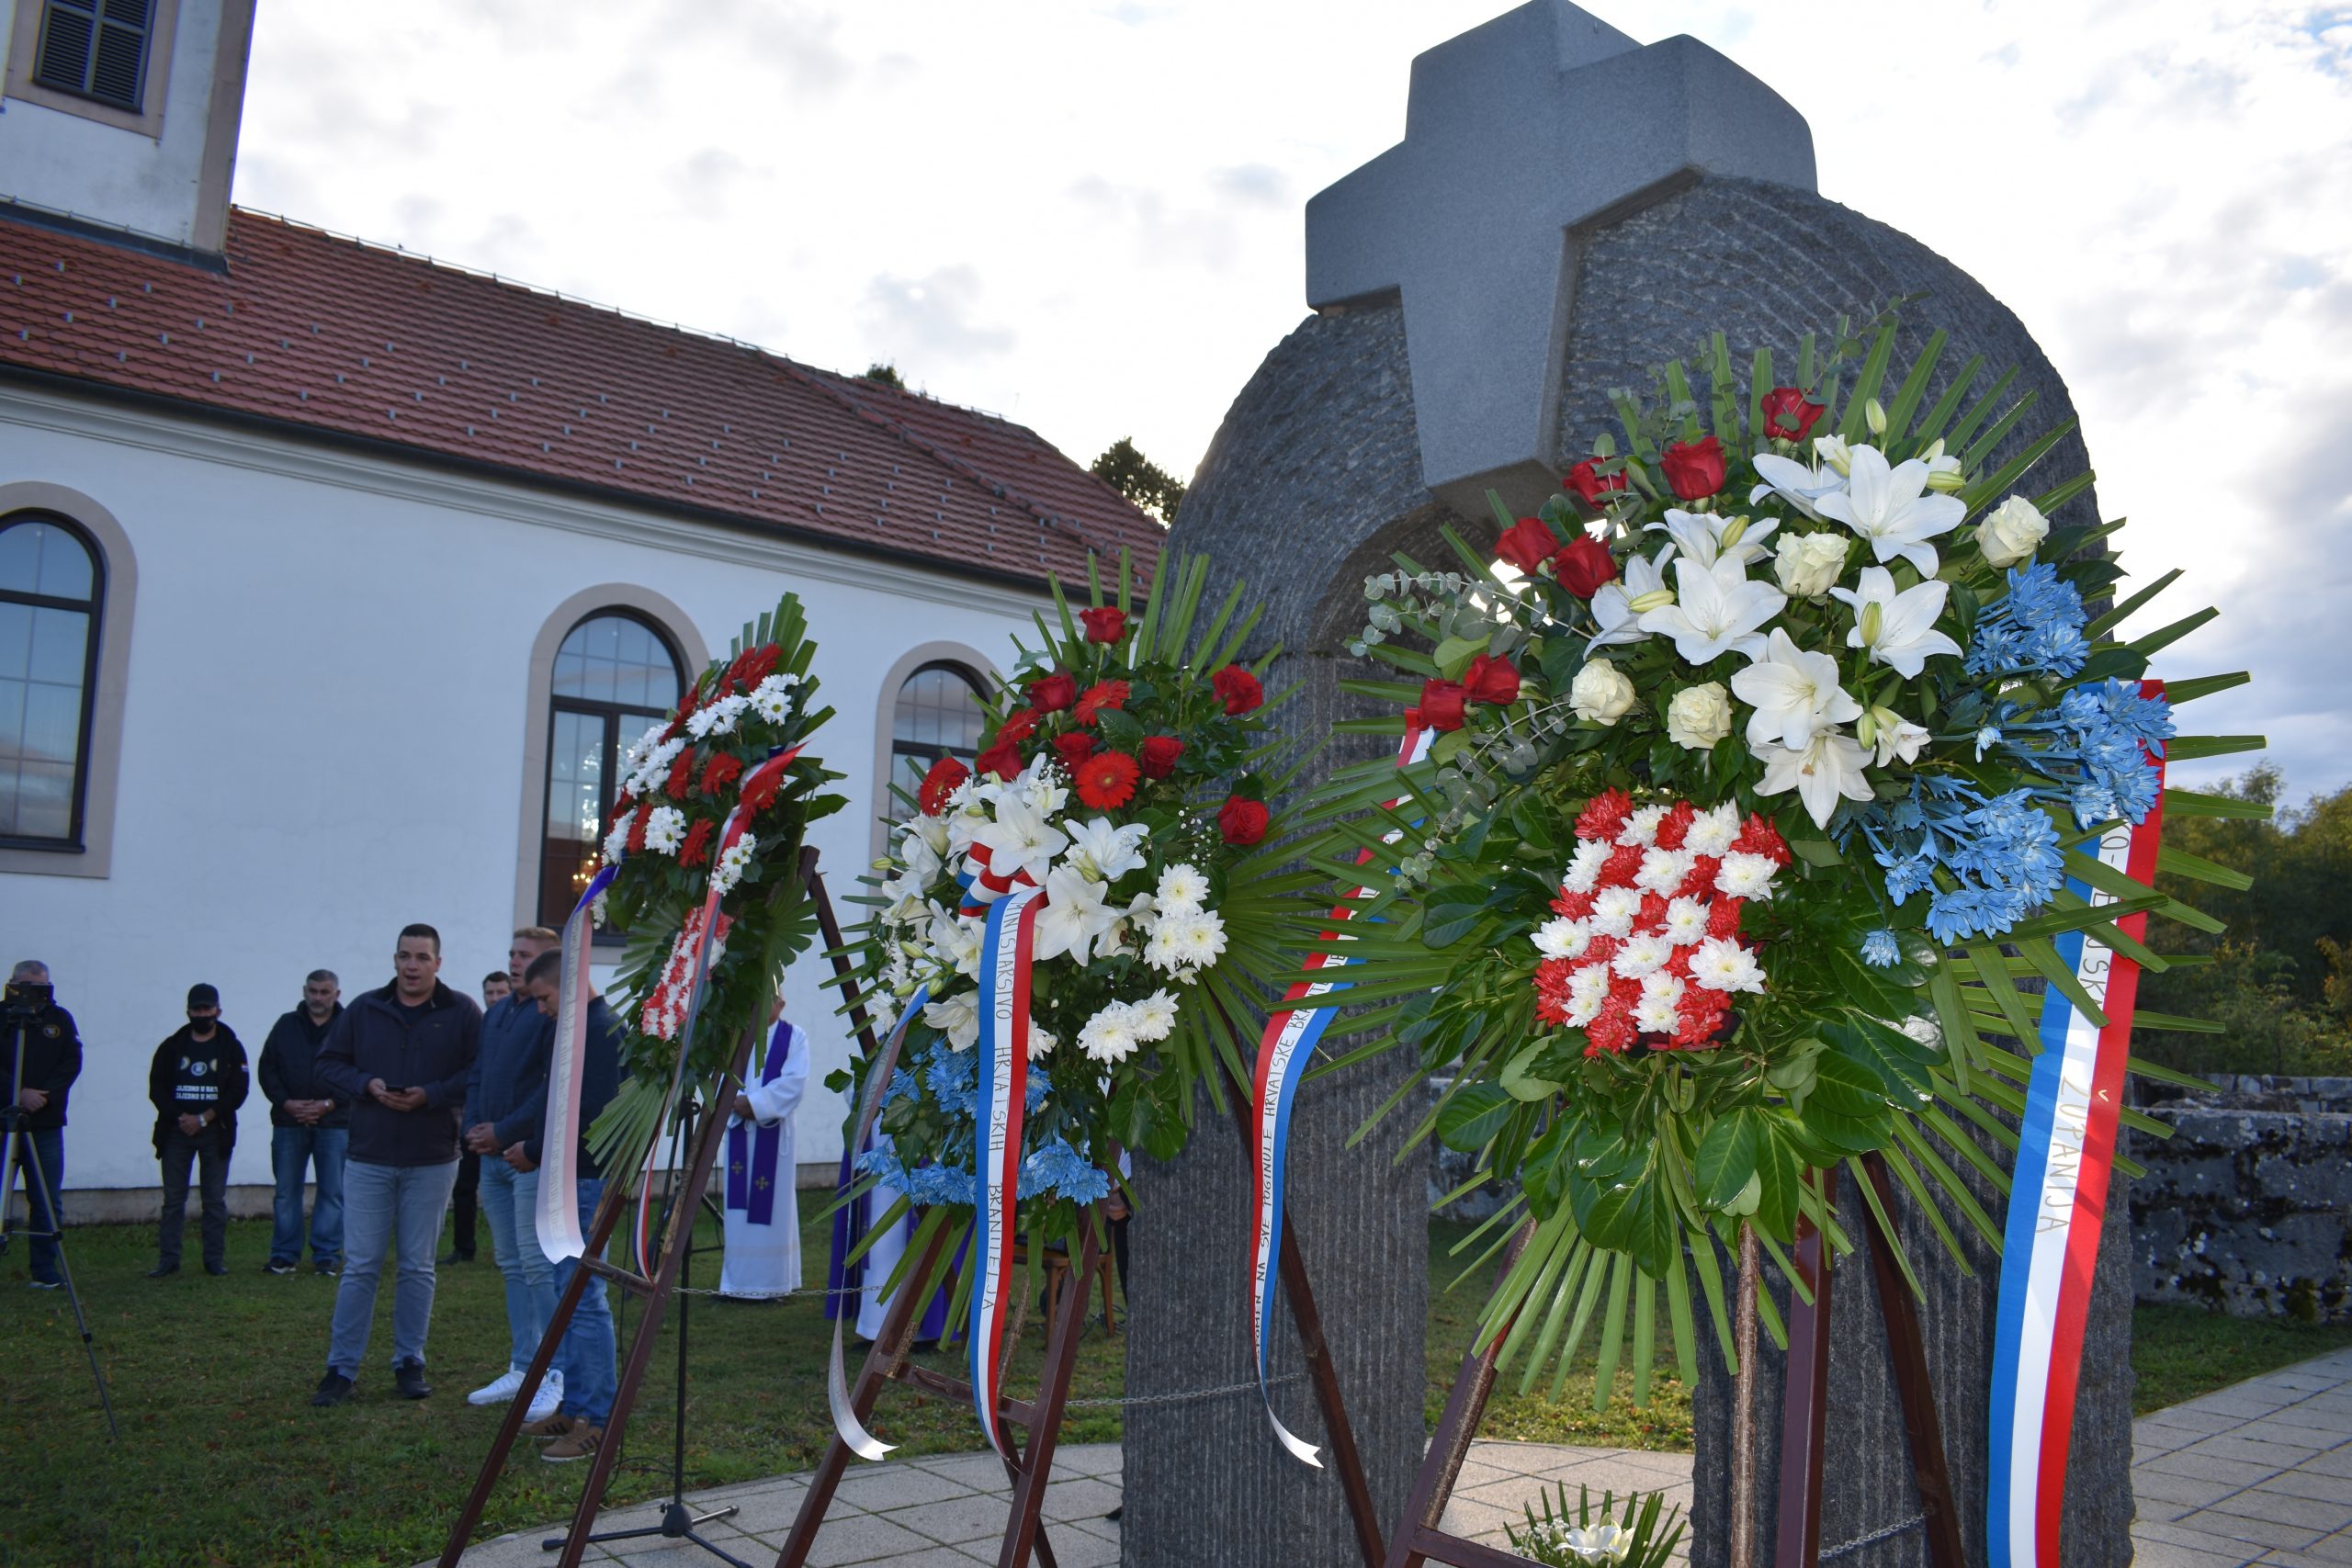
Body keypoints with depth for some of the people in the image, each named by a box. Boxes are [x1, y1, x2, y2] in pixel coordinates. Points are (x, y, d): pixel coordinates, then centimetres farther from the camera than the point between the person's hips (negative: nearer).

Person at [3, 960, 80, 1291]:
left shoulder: (59, 1019, 8)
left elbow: (72, 1063, 2)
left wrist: (44, 1095, -11)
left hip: (46, 1124, 2)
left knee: (47, 1202, 4)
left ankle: (44, 1273, 11)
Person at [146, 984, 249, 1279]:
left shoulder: (231, 1047, 3)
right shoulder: (172, 1047, 9)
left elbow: (238, 1091, -4)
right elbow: (157, 1088, 3)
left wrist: (203, 1119, -12)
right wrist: (180, 1118, -11)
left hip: (215, 1132, -1)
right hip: (176, 1130, 2)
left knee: (215, 1199, 2)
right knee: (173, 1198, 3)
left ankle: (215, 1259, 6)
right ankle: (168, 1258, 8)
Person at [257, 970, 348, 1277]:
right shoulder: (286, 1026, 8)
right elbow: (267, 1070, 7)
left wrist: (329, 1104, -13)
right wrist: (286, 1102, -7)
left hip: (334, 1123, -2)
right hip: (289, 1123, 2)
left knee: (332, 1193, 2)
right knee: (286, 1192, 7)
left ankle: (327, 1256, 10)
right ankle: (284, 1255, 16)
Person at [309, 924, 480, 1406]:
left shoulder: (461, 1013, -1)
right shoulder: (364, 1010, 6)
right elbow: (328, 1064, 9)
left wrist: (431, 1095, -18)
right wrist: (366, 1085, -10)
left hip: (431, 1162, -1)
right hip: (368, 1158, 1)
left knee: (418, 1267, 9)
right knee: (359, 1266, 3)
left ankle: (410, 1362, 19)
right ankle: (341, 1367, 11)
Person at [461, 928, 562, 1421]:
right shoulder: (496, 1014, 16)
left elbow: (554, 1089, -18)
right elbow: (477, 1077, 19)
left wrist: (504, 1132, -17)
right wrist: (473, 1128, 3)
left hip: (533, 1157, -9)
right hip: (493, 1157, 9)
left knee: (538, 1265, -8)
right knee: (511, 1265, 13)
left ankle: (558, 1375, 0)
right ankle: (522, 1368, 22)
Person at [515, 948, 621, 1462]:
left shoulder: (600, 1030, -15)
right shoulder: (576, 1029, 17)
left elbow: (590, 1114, -22)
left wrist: (535, 1152, -11)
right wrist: (534, 1147, 8)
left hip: (586, 1180, -11)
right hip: (568, 1178, 11)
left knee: (584, 1297, -8)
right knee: (571, 1293, 14)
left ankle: (597, 1420, -2)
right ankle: (575, 1406, 22)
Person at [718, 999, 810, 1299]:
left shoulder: (794, 1036, 3)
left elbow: (795, 1081, -9)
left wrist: (755, 1103, -17)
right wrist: (736, 1101, -15)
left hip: (773, 1132, -3)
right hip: (738, 1127, 3)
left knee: (771, 1204, -3)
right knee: (739, 1202, 4)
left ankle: (772, 1279, 4)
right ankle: (737, 1279, 11)